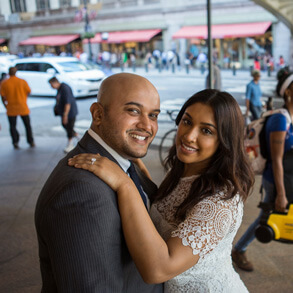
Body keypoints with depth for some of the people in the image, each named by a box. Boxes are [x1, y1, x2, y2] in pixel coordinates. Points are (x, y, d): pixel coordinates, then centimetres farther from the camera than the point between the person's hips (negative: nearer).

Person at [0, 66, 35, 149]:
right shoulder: (22, 82, -7)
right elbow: (28, 92, 1)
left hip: (11, 109, 0)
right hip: (23, 108, 0)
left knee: (13, 126, 12)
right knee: (27, 125, 14)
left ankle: (15, 142, 6)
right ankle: (31, 142, 17)